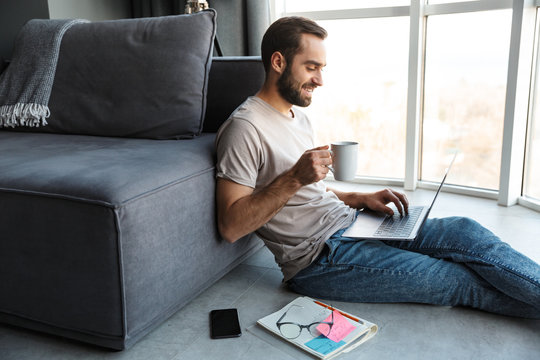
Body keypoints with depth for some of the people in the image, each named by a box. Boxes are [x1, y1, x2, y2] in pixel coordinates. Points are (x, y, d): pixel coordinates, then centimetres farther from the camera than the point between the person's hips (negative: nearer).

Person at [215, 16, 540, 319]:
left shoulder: (299, 117, 16)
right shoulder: (245, 127, -14)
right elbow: (230, 226, -19)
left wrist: (361, 199, 6)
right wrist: (294, 178, -26)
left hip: (348, 224, 9)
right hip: (318, 258, -8)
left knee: (465, 232, -8)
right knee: (463, 281, -12)